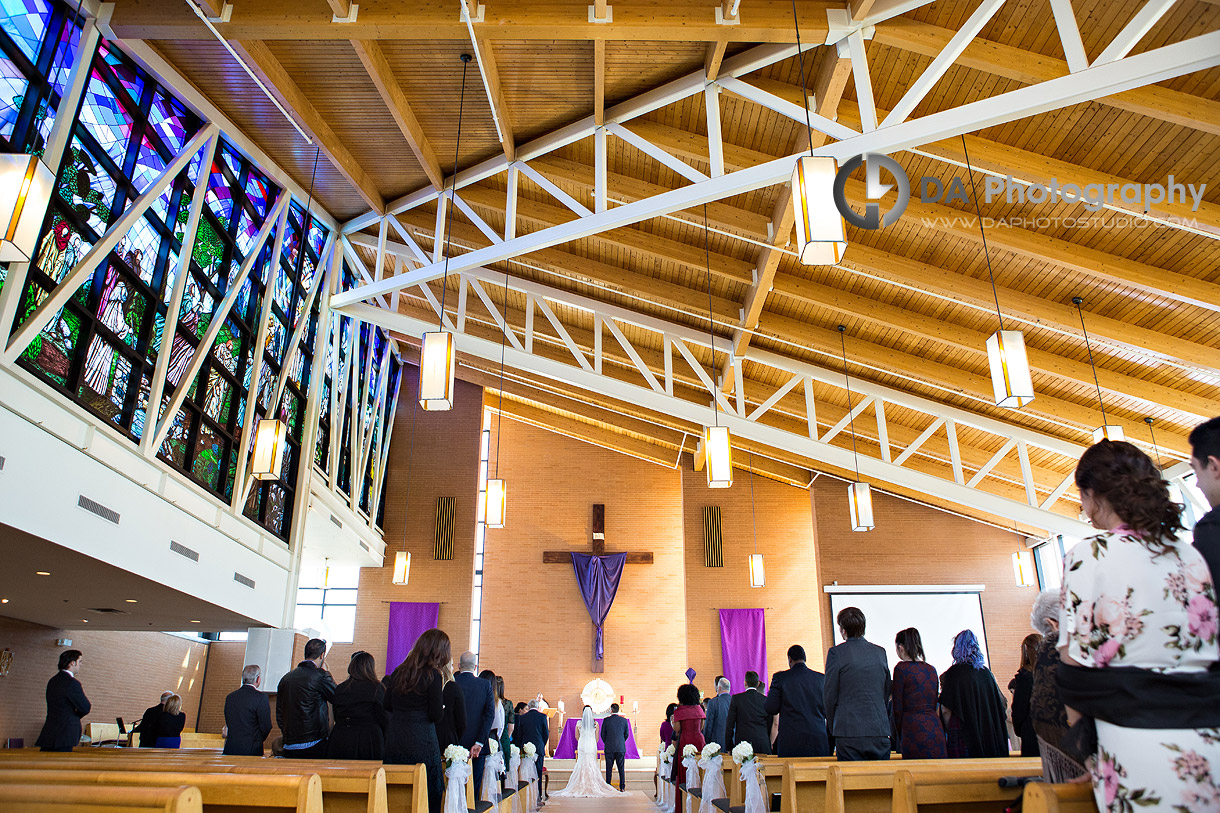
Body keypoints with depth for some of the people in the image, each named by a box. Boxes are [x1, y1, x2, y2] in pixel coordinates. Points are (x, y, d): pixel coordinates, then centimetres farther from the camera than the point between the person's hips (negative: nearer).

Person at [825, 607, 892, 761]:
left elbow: (830, 695, -3)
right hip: (880, 732, 4)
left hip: (850, 733, -4)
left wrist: (831, 728, 9)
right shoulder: (880, 652, 8)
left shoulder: (836, 653, -6)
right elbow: (887, 693, 15)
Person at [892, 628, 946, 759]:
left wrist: (901, 737, 5)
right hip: (936, 729, 6)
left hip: (914, 729, -6)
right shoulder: (931, 669, 13)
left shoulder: (902, 668, -6)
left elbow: (898, 708, -4)